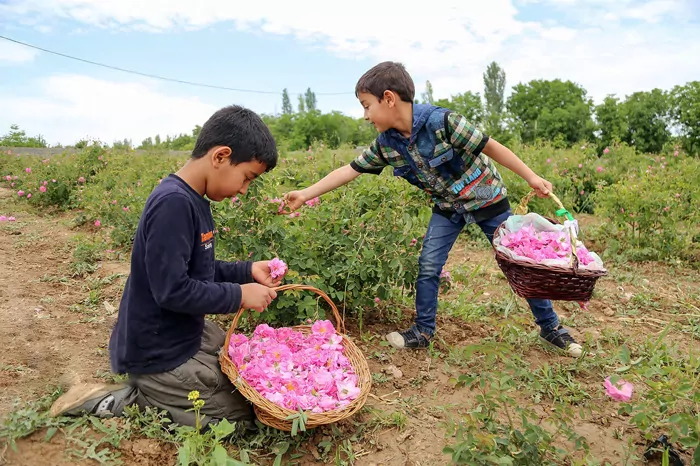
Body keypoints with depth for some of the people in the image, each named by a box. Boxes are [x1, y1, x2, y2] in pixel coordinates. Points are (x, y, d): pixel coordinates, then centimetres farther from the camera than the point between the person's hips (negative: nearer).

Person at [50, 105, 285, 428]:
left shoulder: (193, 200, 2)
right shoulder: (174, 204, -28)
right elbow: (172, 290, -29)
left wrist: (247, 271, 1)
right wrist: (239, 295, -19)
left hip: (183, 334, 10)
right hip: (158, 354, -10)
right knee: (243, 416, 2)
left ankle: (146, 390, 17)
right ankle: (120, 400, 1)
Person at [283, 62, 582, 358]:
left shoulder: (441, 122, -30)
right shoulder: (386, 144, -12)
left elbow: (490, 147, -22)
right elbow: (350, 170, -6)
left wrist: (531, 178, -18)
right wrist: (305, 194, -8)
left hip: (486, 199, -4)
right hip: (448, 207, 5)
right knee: (428, 267, -3)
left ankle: (550, 327, 21)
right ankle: (423, 331, 14)